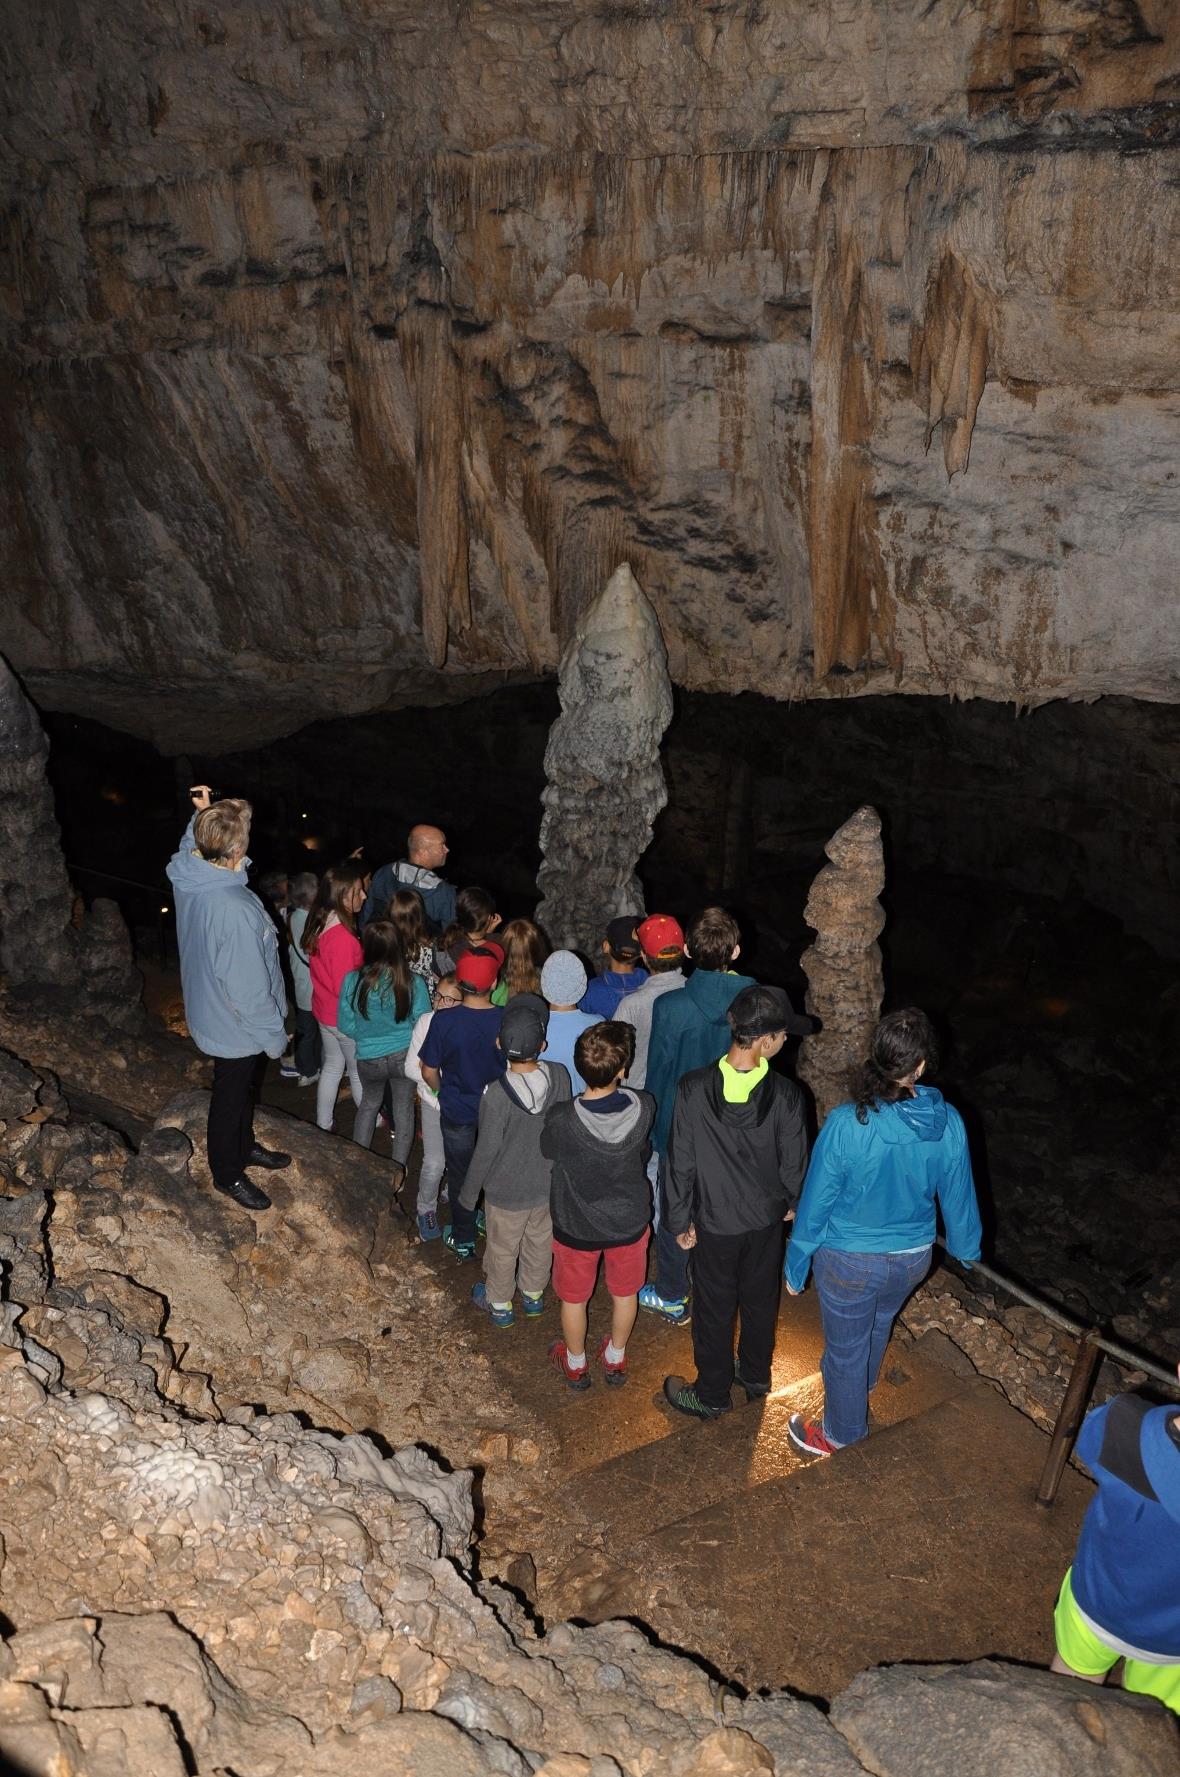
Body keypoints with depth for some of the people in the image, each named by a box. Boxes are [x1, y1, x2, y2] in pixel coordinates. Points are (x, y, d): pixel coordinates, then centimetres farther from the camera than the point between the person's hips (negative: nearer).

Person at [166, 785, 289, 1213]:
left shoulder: (187, 874, -15)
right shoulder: (236, 911, -40)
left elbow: (192, 844, 14)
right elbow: (249, 988, -29)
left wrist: (201, 816, -3)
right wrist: (274, 1036, -15)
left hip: (211, 1012, 8)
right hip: (237, 1027, -8)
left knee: (243, 1089, 30)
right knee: (232, 1098, 16)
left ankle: (244, 1147, 53)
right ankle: (228, 1175, 40)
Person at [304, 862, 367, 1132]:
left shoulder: (319, 925, -4)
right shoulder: (342, 936, -31)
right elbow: (346, 986, -26)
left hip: (324, 1011, 8)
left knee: (332, 1066, 23)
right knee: (359, 1072, 13)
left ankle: (323, 1124, 33)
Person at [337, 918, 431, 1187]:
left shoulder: (352, 981, -20)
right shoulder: (413, 983, -21)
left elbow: (345, 1025, -8)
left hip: (369, 1060, 1)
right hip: (405, 1056, -1)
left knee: (369, 1103, 29)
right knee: (404, 1109, 23)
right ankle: (398, 1168, 30)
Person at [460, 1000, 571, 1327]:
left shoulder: (496, 1094, -33)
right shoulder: (559, 1076, -21)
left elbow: (487, 1150, -21)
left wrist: (469, 1192, -5)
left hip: (508, 1190, -3)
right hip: (549, 1183, 4)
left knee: (502, 1249, 21)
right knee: (540, 1241, 27)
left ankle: (499, 1304, 44)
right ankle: (533, 1295, 50)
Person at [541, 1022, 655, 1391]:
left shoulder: (562, 1120, -34)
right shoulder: (643, 1108, -28)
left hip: (577, 1226, -2)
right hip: (630, 1220, 2)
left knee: (573, 1297, 26)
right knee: (624, 1293, 28)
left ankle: (575, 1364, 49)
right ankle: (615, 1359, 51)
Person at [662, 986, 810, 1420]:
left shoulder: (693, 1089, -24)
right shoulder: (786, 1095, -22)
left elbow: (681, 1163, -15)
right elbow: (794, 1164, -8)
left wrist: (681, 1220, -1)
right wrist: (790, 1203, 13)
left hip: (715, 1222, -1)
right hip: (766, 1220, 2)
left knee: (714, 1310, 17)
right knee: (760, 1301, 25)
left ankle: (711, 1396, 35)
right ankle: (755, 1377, 46)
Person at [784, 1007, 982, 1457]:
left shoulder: (847, 1123, -31)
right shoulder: (948, 1124, -21)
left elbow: (816, 1199, -19)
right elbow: (958, 1195, -4)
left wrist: (796, 1263, -3)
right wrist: (964, 1246, 16)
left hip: (850, 1260, -4)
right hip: (912, 1258, 4)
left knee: (845, 1348, 21)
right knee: (879, 1323, 34)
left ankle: (841, 1433, 45)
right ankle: (863, 1384, 63)